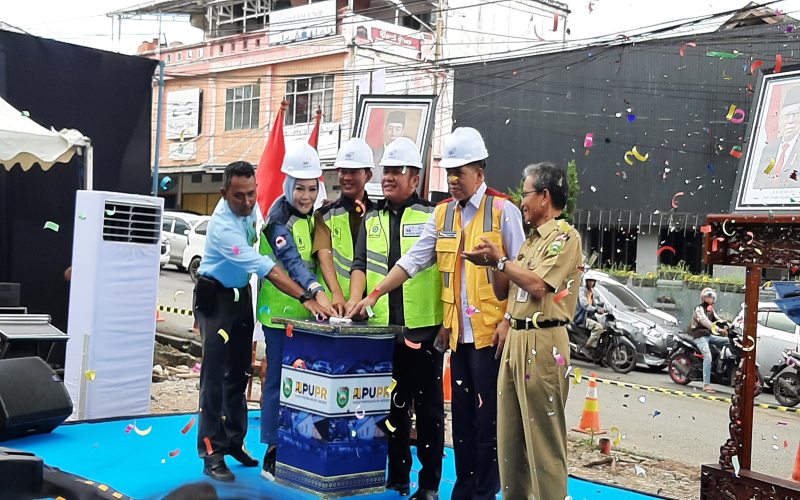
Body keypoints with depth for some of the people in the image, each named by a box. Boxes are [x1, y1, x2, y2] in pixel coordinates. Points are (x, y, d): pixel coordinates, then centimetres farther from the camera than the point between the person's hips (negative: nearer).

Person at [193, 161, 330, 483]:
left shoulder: (251, 206, -6)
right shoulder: (223, 226, -29)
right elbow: (264, 267, -34)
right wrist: (305, 298, -37)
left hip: (242, 294, 7)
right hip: (215, 297, -7)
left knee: (239, 372, 10)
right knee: (215, 375, -9)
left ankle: (234, 441, 20)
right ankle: (212, 453, -5)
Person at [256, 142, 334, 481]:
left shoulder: (311, 216, 11)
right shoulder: (279, 219, -14)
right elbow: (291, 261, -28)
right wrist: (316, 292, -42)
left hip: (306, 313, 7)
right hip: (280, 313, -7)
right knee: (278, 381, -4)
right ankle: (272, 454, 4)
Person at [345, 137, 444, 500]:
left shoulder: (432, 217, 0)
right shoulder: (372, 219, 14)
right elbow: (360, 264, 10)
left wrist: (448, 319, -6)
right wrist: (354, 299, -6)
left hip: (424, 328, -4)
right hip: (382, 328, 4)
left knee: (428, 407, 3)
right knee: (392, 406, 12)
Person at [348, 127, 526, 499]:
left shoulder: (503, 210, -4)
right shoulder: (442, 214, 12)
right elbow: (412, 260, 8)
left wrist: (509, 320, -11)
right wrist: (374, 294, 0)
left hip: (491, 330, -5)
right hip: (458, 331, 5)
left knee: (487, 414, 0)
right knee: (462, 412, 11)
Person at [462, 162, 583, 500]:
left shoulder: (564, 236, -8)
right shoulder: (533, 239, 20)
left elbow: (537, 285, -20)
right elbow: (504, 291, 20)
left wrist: (501, 260, -8)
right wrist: (492, 262, 4)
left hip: (542, 344, -9)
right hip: (515, 340, 9)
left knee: (543, 435, -4)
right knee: (509, 433, 13)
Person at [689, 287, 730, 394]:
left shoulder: (710, 310, 19)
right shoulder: (699, 309, -9)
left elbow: (718, 320, 10)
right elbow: (705, 322, -24)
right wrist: (719, 329, -36)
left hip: (709, 335, 9)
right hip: (700, 336, -9)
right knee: (708, 357, -25)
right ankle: (706, 385, -29)